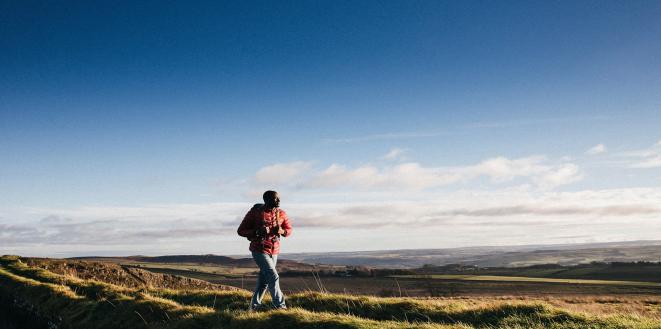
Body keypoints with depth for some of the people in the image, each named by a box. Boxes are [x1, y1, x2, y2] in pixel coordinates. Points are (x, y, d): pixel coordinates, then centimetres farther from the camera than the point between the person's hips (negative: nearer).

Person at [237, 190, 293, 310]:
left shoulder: (281, 214, 0)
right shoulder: (255, 212, -12)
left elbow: (289, 230, 12)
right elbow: (241, 231, -8)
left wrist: (281, 231, -13)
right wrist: (257, 232, -24)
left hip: (274, 251, 5)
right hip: (259, 250, -5)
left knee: (264, 279, 12)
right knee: (273, 277, -13)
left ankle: (255, 305, 26)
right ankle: (280, 306, -5)